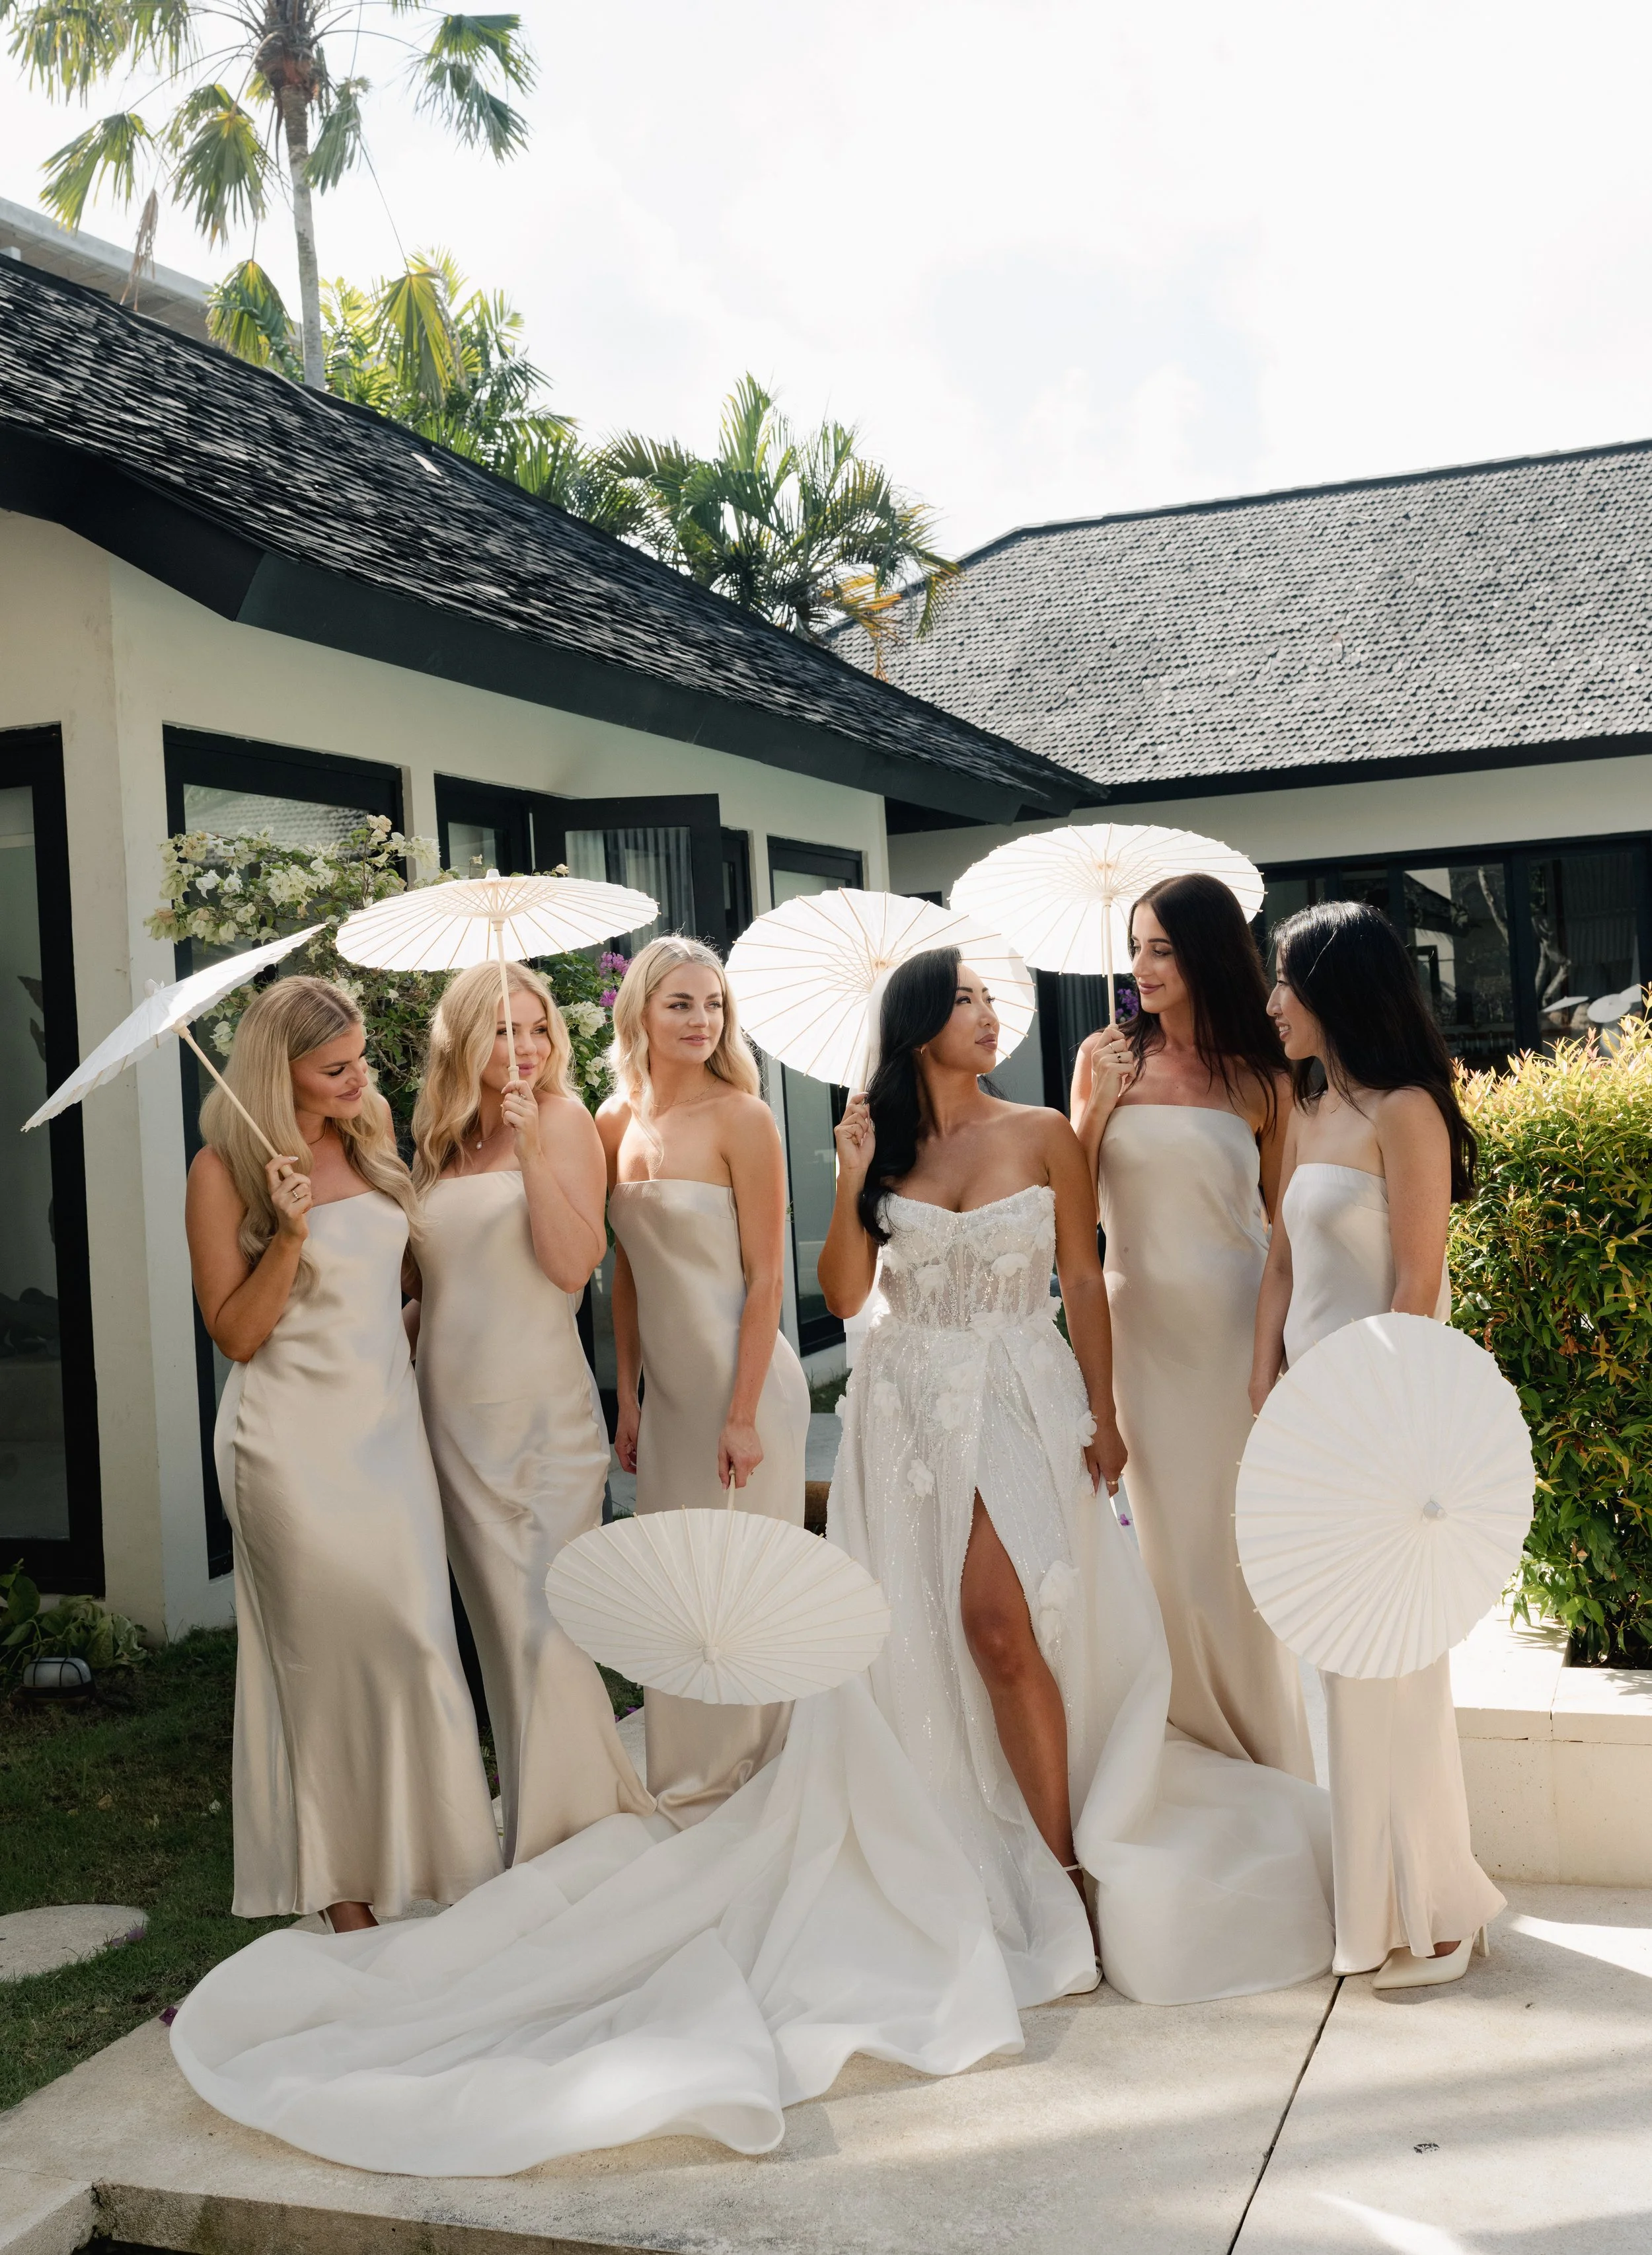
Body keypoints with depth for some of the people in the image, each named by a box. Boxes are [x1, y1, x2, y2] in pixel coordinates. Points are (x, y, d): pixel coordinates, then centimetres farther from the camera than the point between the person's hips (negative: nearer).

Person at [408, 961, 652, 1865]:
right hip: (453, 1411, 5)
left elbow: (573, 1264, -15)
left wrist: (532, 1150, -21)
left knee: (544, 1625, -6)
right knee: (501, 1626, 9)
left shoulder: (562, 1121, -3)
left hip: (543, 1408, -4)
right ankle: (529, 1818, 21)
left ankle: (562, 1832, 6)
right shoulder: (435, 1143, 11)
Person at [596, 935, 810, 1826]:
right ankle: (685, 1779, 30)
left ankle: (748, 1779, 22)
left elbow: (766, 1277, -13)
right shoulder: (617, 1121, 5)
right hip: (667, 1386, 6)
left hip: (743, 1381, -6)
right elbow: (626, 1269, 11)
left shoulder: (741, 1118, -12)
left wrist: (743, 1414, -16)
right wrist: (627, 1395, 9)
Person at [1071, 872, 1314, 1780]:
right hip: (1142, 1321, 2)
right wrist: (1100, 1104, -12)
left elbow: (1284, 1219, 4)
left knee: (1242, 1520, 4)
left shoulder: (1259, 1080, -1)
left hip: (1237, 1322, -1)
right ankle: (1197, 1727, 25)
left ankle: (1266, 1734, 22)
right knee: (1168, 1524, 9)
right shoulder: (1107, 1057, 2)